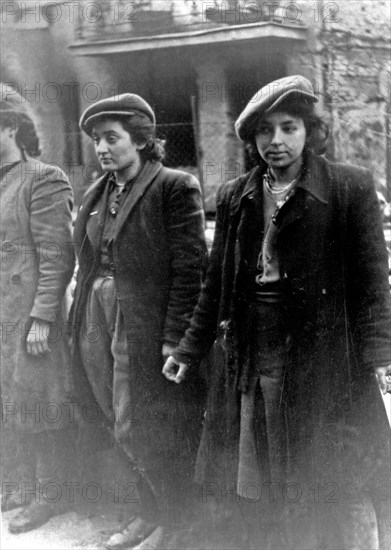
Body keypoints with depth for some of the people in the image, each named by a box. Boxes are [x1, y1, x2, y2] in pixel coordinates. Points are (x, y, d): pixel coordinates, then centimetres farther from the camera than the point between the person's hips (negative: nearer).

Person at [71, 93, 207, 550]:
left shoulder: (174, 188, -10)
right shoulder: (96, 196, 12)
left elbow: (189, 268, -13)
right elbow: (88, 263, 16)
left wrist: (174, 336, -18)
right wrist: (81, 321, 9)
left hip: (148, 327, -7)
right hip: (99, 323, 7)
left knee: (141, 429, 1)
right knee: (123, 428, 14)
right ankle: (150, 510, 32)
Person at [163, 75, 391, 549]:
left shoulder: (350, 187, -3)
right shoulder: (233, 197, 9)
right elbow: (217, 281, 14)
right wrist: (190, 350, 14)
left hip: (323, 357, -4)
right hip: (250, 358, 4)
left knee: (344, 489, 3)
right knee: (262, 495, 10)